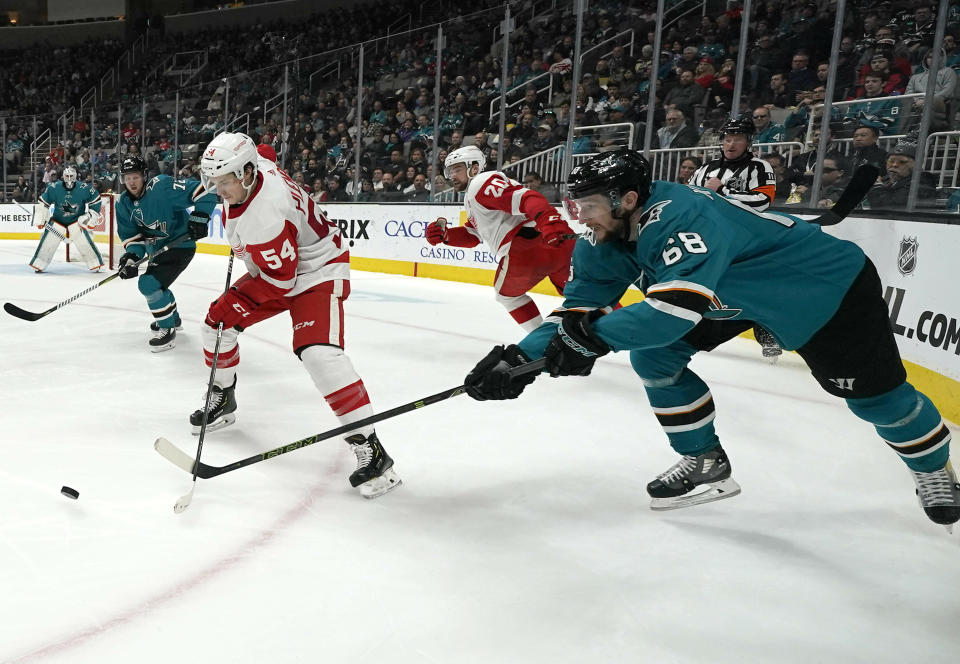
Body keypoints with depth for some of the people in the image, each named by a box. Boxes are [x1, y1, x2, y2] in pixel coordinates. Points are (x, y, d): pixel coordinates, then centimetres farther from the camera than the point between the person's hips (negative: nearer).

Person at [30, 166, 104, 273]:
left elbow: (96, 200, -2)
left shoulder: (84, 188, -16)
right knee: (47, 241, -4)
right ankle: (38, 265, 9)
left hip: (77, 220, -1)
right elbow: (43, 203, -3)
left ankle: (95, 265, -4)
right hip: (57, 220, 1)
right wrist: (41, 219, -5)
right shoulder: (53, 188, -13)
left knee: (84, 240, -15)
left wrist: (92, 214, -6)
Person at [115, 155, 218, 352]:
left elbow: (203, 191, -25)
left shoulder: (161, 187, -23)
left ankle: (167, 330, -6)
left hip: (180, 245, -9)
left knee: (149, 284, -20)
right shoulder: (124, 203, 0)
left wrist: (199, 218, -29)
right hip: (156, 249, 9)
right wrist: (132, 256, -14)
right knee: (155, 283, 26)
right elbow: (131, 233, 3)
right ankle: (173, 318, 52)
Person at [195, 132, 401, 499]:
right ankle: (222, 399, 34)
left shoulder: (265, 214, -33)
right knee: (217, 321, 11)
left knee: (318, 352, -30)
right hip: (272, 268, 10)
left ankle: (369, 447, -26)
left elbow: (280, 279, -28)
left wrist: (233, 302, -20)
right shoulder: (251, 167, -7)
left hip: (317, 271, -10)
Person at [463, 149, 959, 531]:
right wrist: (521, 357, -25)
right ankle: (705, 464, 11)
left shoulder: (681, 215, -38)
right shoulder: (606, 244, -12)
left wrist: (594, 336, -44)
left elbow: (677, 307, -49)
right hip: (738, 294, 8)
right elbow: (580, 308, -13)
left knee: (875, 396, 3)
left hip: (831, 285, -7)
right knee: (653, 355, -5)